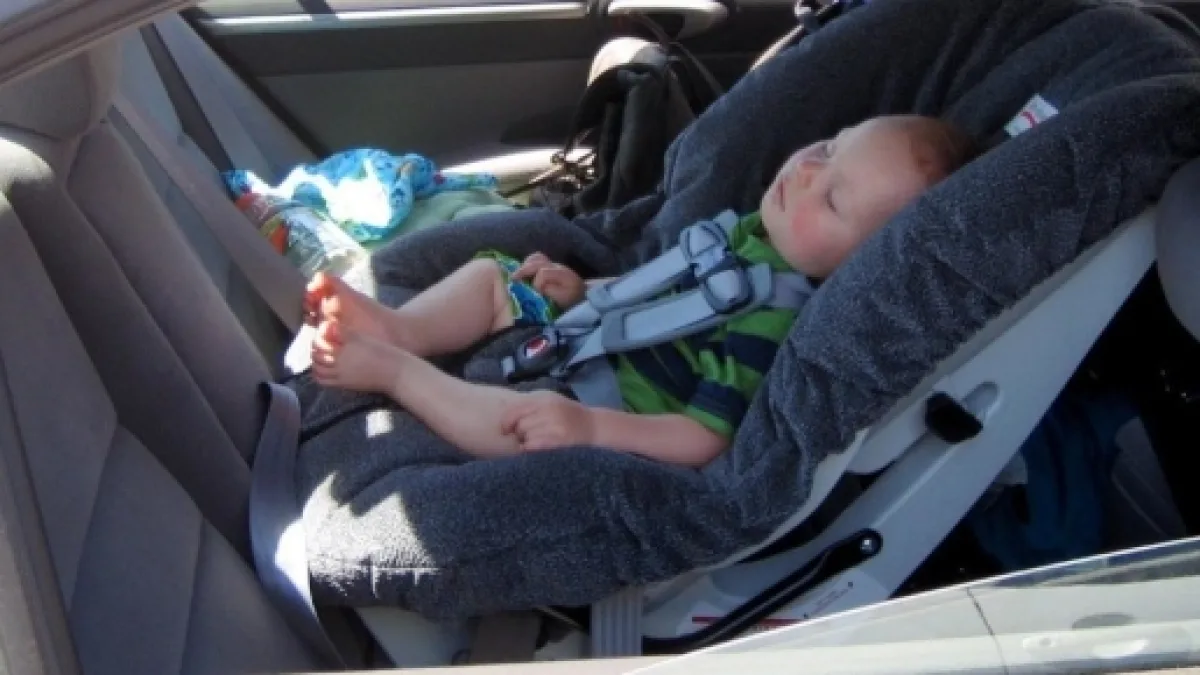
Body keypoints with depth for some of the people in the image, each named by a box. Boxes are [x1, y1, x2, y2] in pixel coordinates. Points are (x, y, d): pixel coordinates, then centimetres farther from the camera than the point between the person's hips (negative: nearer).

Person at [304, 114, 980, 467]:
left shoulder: (779, 327, -28)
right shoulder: (756, 231, 0)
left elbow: (705, 441, -31)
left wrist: (590, 424, -38)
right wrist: (583, 291, 5)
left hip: (611, 412, -10)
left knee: (530, 426, -37)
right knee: (490, 273, 13)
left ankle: (390, 369, -20)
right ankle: (399, 329, -9)